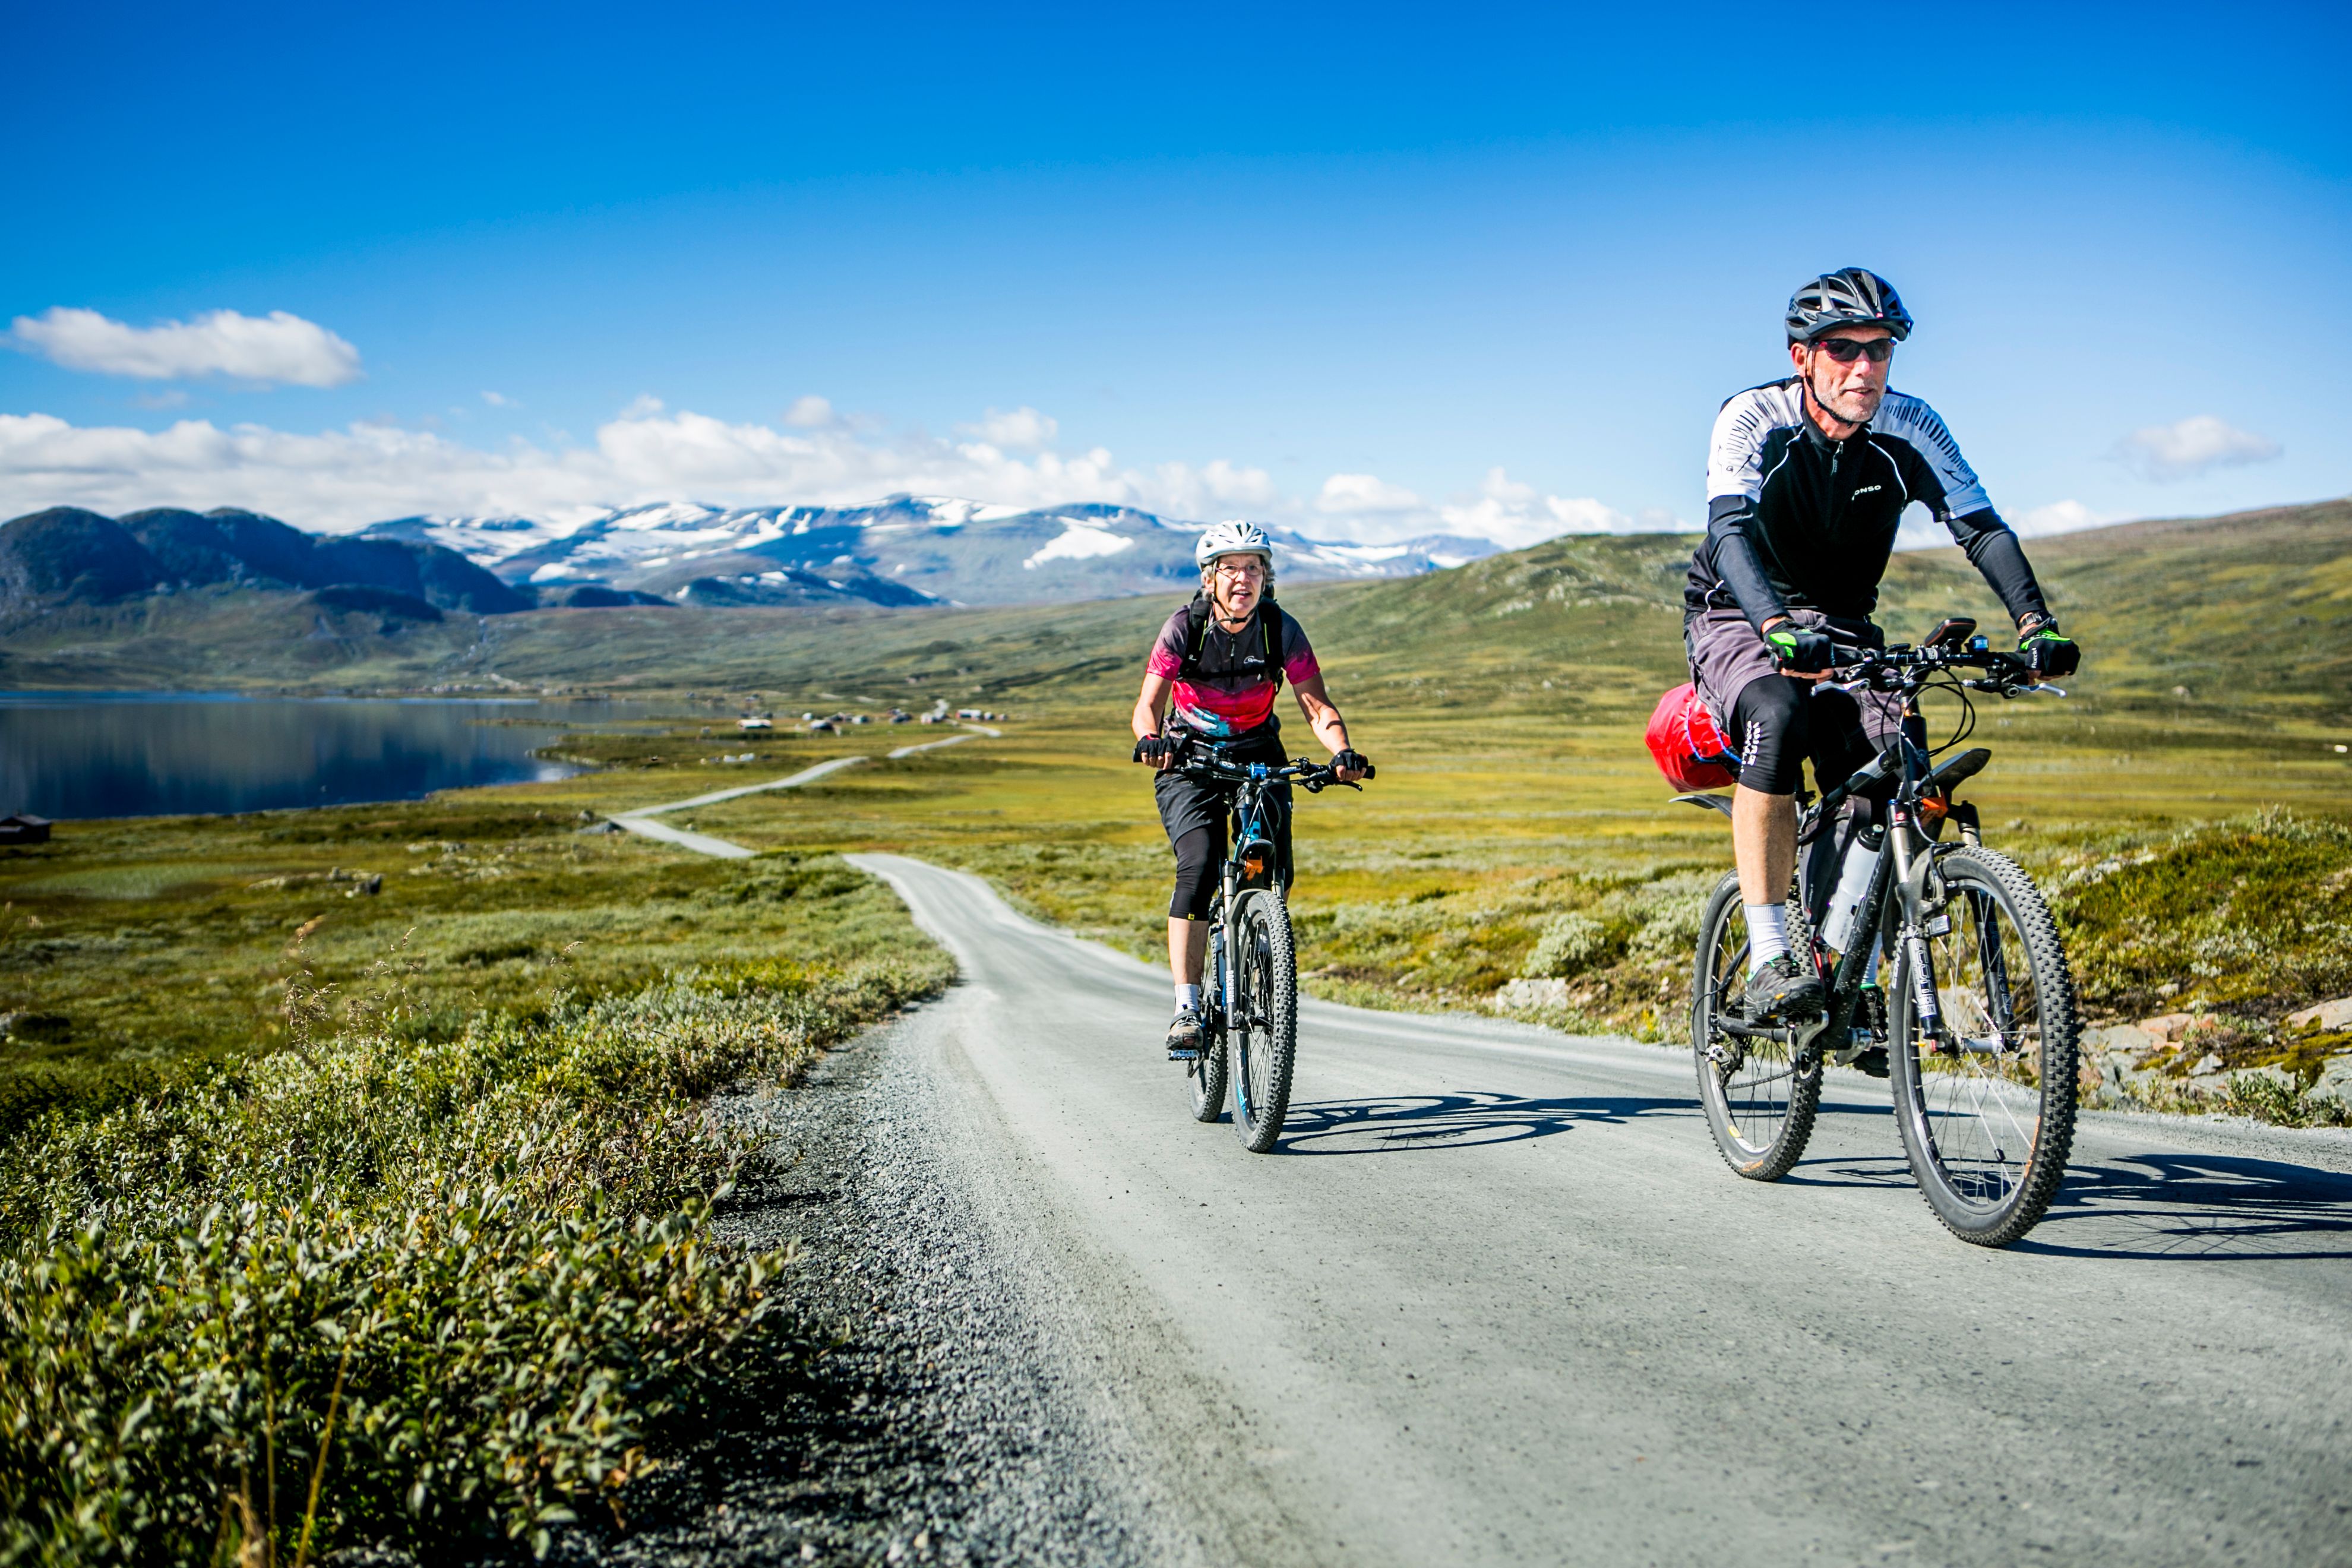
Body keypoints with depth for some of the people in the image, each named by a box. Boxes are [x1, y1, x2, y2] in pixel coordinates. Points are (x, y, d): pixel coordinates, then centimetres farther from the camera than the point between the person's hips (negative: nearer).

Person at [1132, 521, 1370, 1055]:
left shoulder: (1281, 629, -13)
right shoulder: (1184, 627, -17)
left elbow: (1316, 704, -17)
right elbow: (1148, 705, -24)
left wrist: (1342, 752, -37)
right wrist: (1152, 740, -47)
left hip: (1259, 757, 2)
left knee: (1275, 875, -12)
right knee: (1199, 869, -24)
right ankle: (1187, 1009, -19)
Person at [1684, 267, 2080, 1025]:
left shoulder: (1910, 429, -12)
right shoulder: (1752, 420, -21)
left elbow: (1981, 526, -19)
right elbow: (1730, 530, -36)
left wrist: (2035, 620, -37)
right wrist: (1777, 626, -55)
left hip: (1842, 625, 3)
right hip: (1738, 616, -3)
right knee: (1778, 714, -36)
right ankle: (1768, 961, -33)